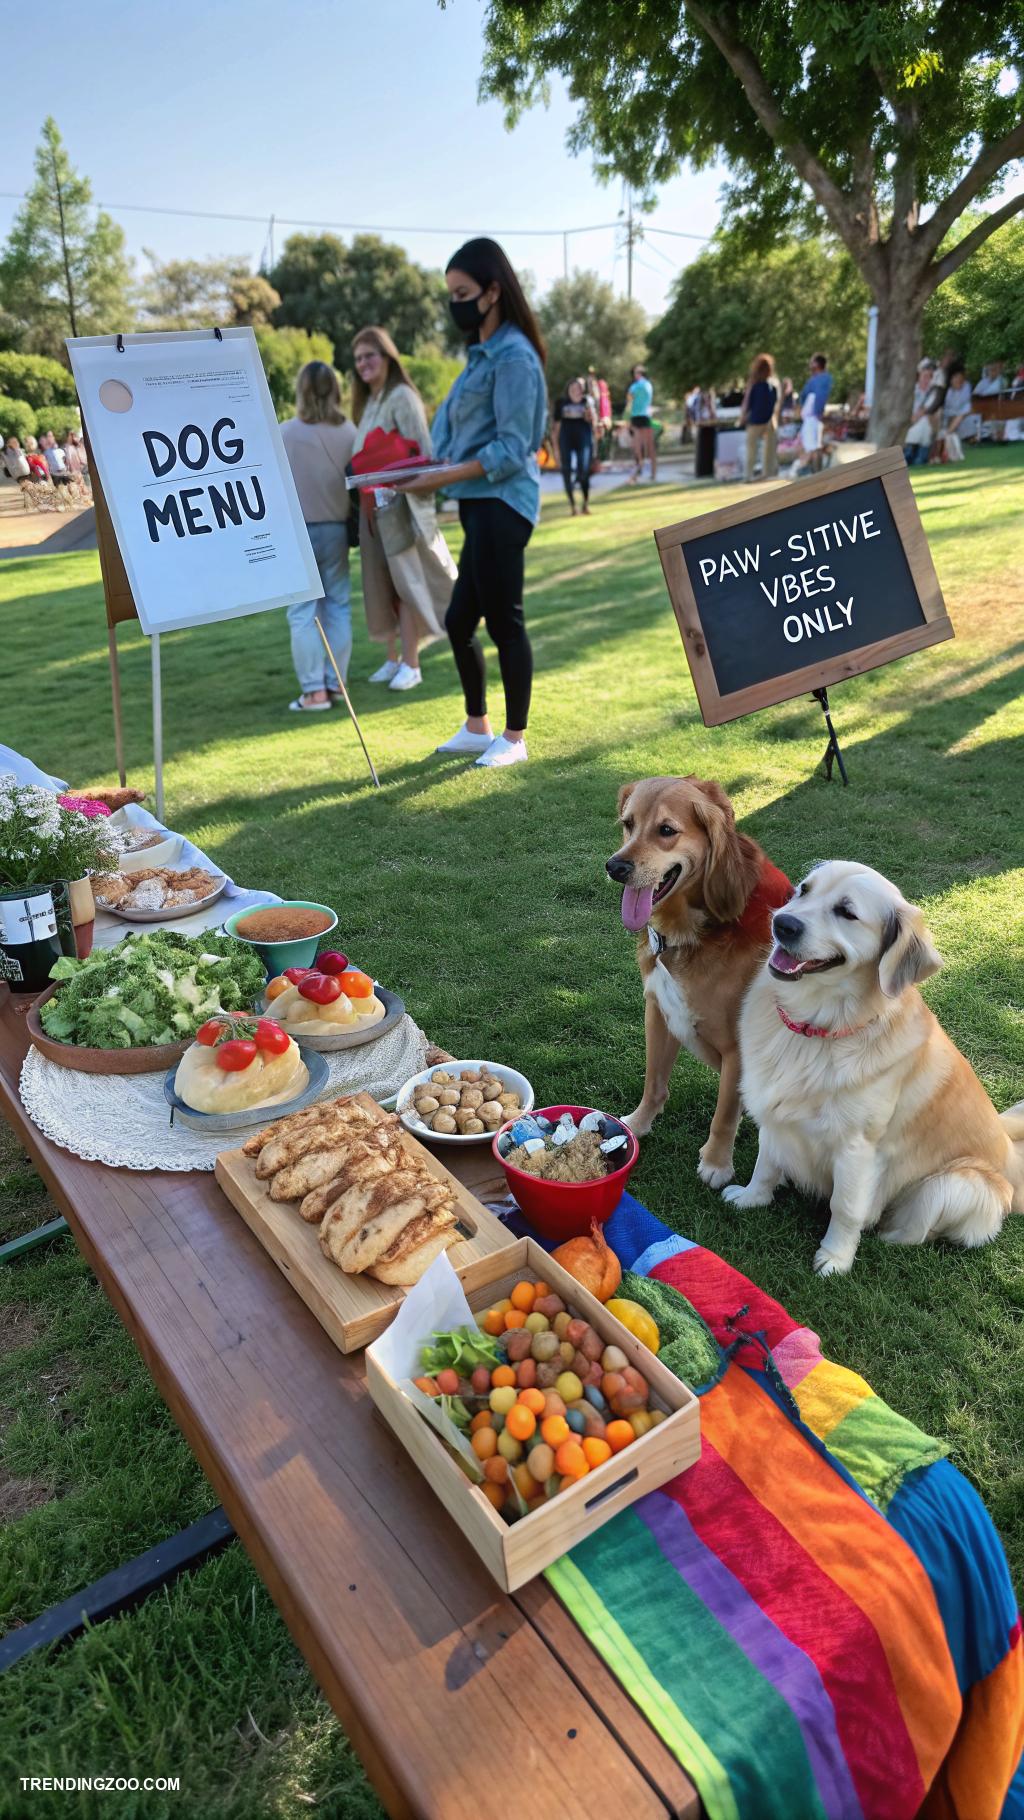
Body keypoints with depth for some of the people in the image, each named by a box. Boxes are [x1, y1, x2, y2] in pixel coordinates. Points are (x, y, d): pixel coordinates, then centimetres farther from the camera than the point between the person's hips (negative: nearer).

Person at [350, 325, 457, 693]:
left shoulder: (401, 397, -8)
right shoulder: (367, 401, 17)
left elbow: (421, 453, -16)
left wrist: (418, 506, -23)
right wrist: (359, 492, 7)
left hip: (399, 504, -8)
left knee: (405, 583, -4)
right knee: (382, 585, 9)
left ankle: (411, 664, 1)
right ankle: (393, 658, 17)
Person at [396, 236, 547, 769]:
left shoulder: (513, 356, -10)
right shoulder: (481, 354, 19)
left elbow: (510, 451, -16)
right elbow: (451, 418, 18)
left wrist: (443, 478, -20)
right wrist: (435, 462, -1)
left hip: (501, 505, -10)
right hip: (480, 505, 10)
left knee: (504, 621, -4)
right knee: (459, 620, 13)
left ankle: (515, 738, 7)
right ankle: (477, 727, 25)